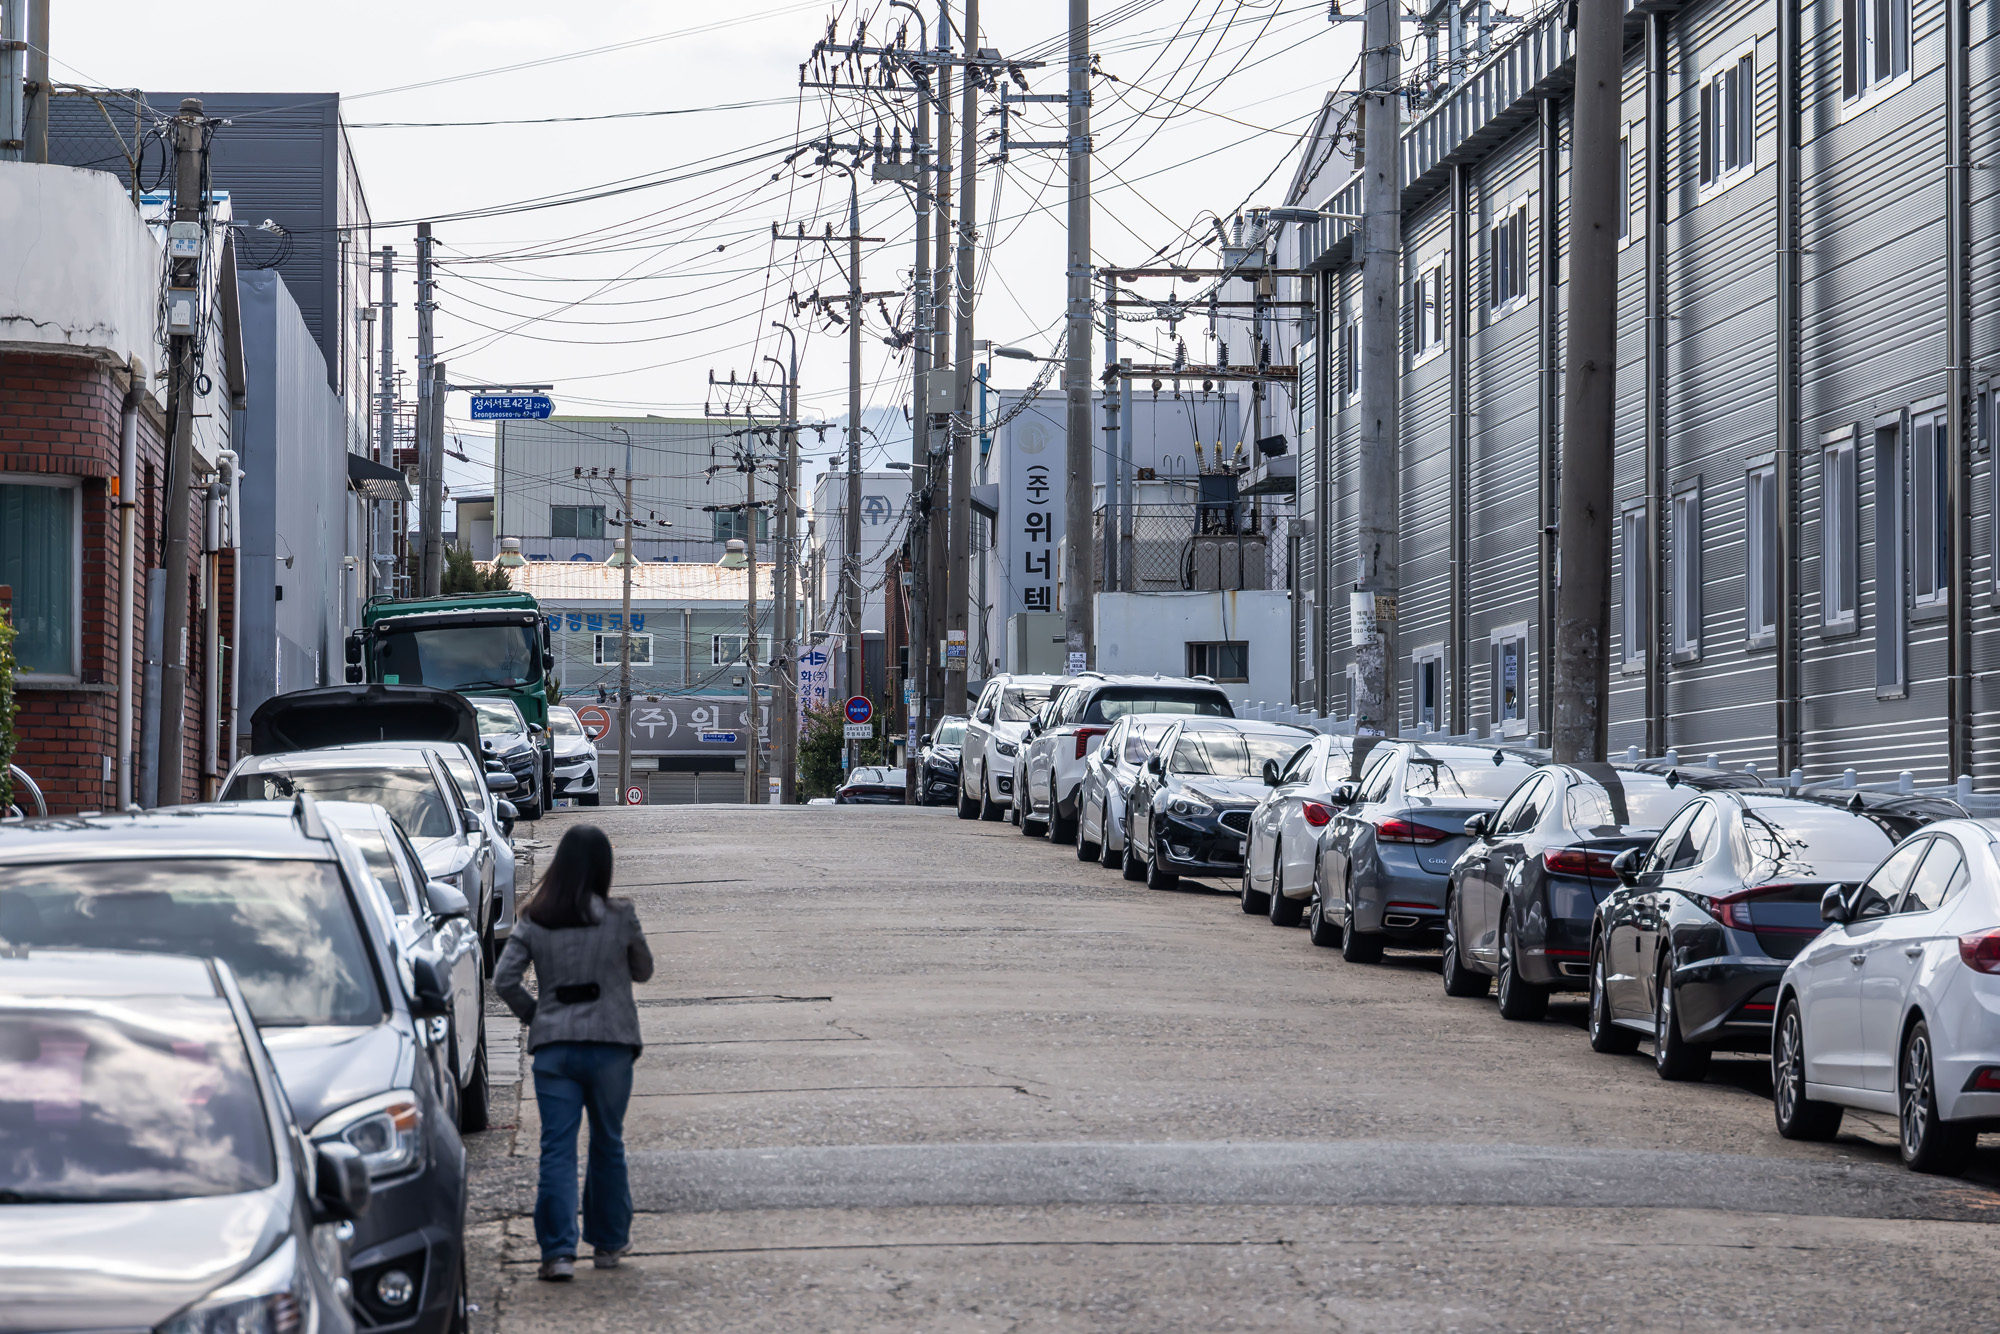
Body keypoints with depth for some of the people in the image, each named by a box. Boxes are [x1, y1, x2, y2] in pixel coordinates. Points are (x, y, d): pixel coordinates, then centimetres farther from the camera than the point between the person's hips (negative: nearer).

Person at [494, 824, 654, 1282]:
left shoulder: (533, 921, 0)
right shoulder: (620, 917, -5)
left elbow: (504, 980, -3)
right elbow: (643, 970, 8)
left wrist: (534, 1015, 10)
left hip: (552, 1043, 1)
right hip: (610, 1042, -1)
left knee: (557, 1149, 1)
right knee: (607, 1144, 14)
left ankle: (558, 1251, -7)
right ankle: (608, 1242, 25)